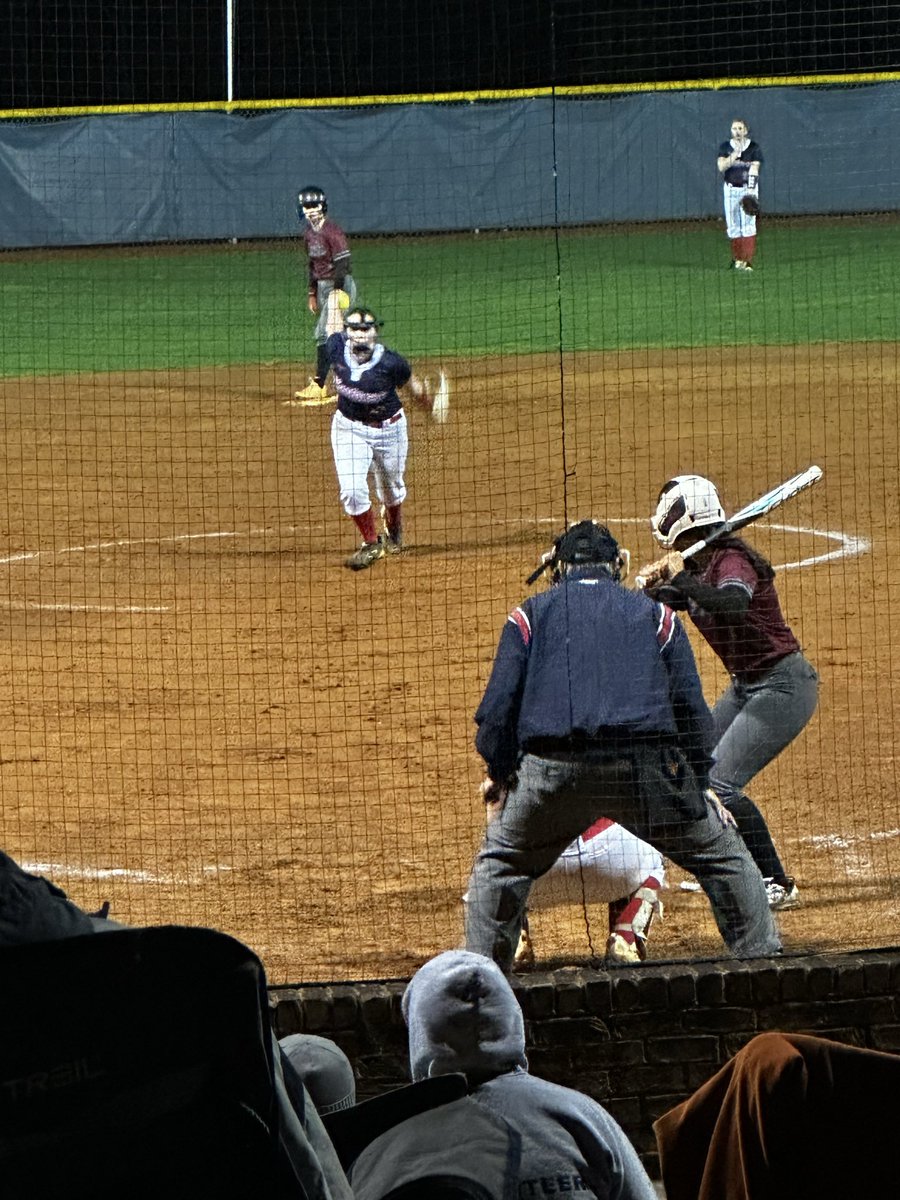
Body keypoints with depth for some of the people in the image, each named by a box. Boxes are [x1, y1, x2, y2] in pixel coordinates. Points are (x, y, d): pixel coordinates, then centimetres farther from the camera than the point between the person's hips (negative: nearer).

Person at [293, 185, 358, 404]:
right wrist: (312, 293, 18)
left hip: (340, 285, -9)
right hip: (322, 286, 9)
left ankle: (319, 385, -13)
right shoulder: (309, 233, 12)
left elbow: (342, 262, -19)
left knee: (324, 334, -12)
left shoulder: (332, 231, -15)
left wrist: (337, 291, -23)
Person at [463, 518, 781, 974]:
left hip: (551, 770, 0)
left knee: (499, 864, 23)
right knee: (722, 856, 17)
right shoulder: (655, 614, 22)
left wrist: (499, 770, 22)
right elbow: (692, 707, 16)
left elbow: (499, 703, 9)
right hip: (645, 764, 0)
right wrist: (700, 782, 25)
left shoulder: (531, 614, 19)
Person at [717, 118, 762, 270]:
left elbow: (754, 169, -10)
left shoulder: (754, 148, -1)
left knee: (748, 224, -9)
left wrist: (751, 191, -21)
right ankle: (737, 259, 14)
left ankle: (747, 261, -11)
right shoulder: (725, 147, 4)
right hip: (731, 188, 2)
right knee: (733, 225, 3)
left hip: (748, 188, -2)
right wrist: (734, 156, -24)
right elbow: (721, 166, -9)